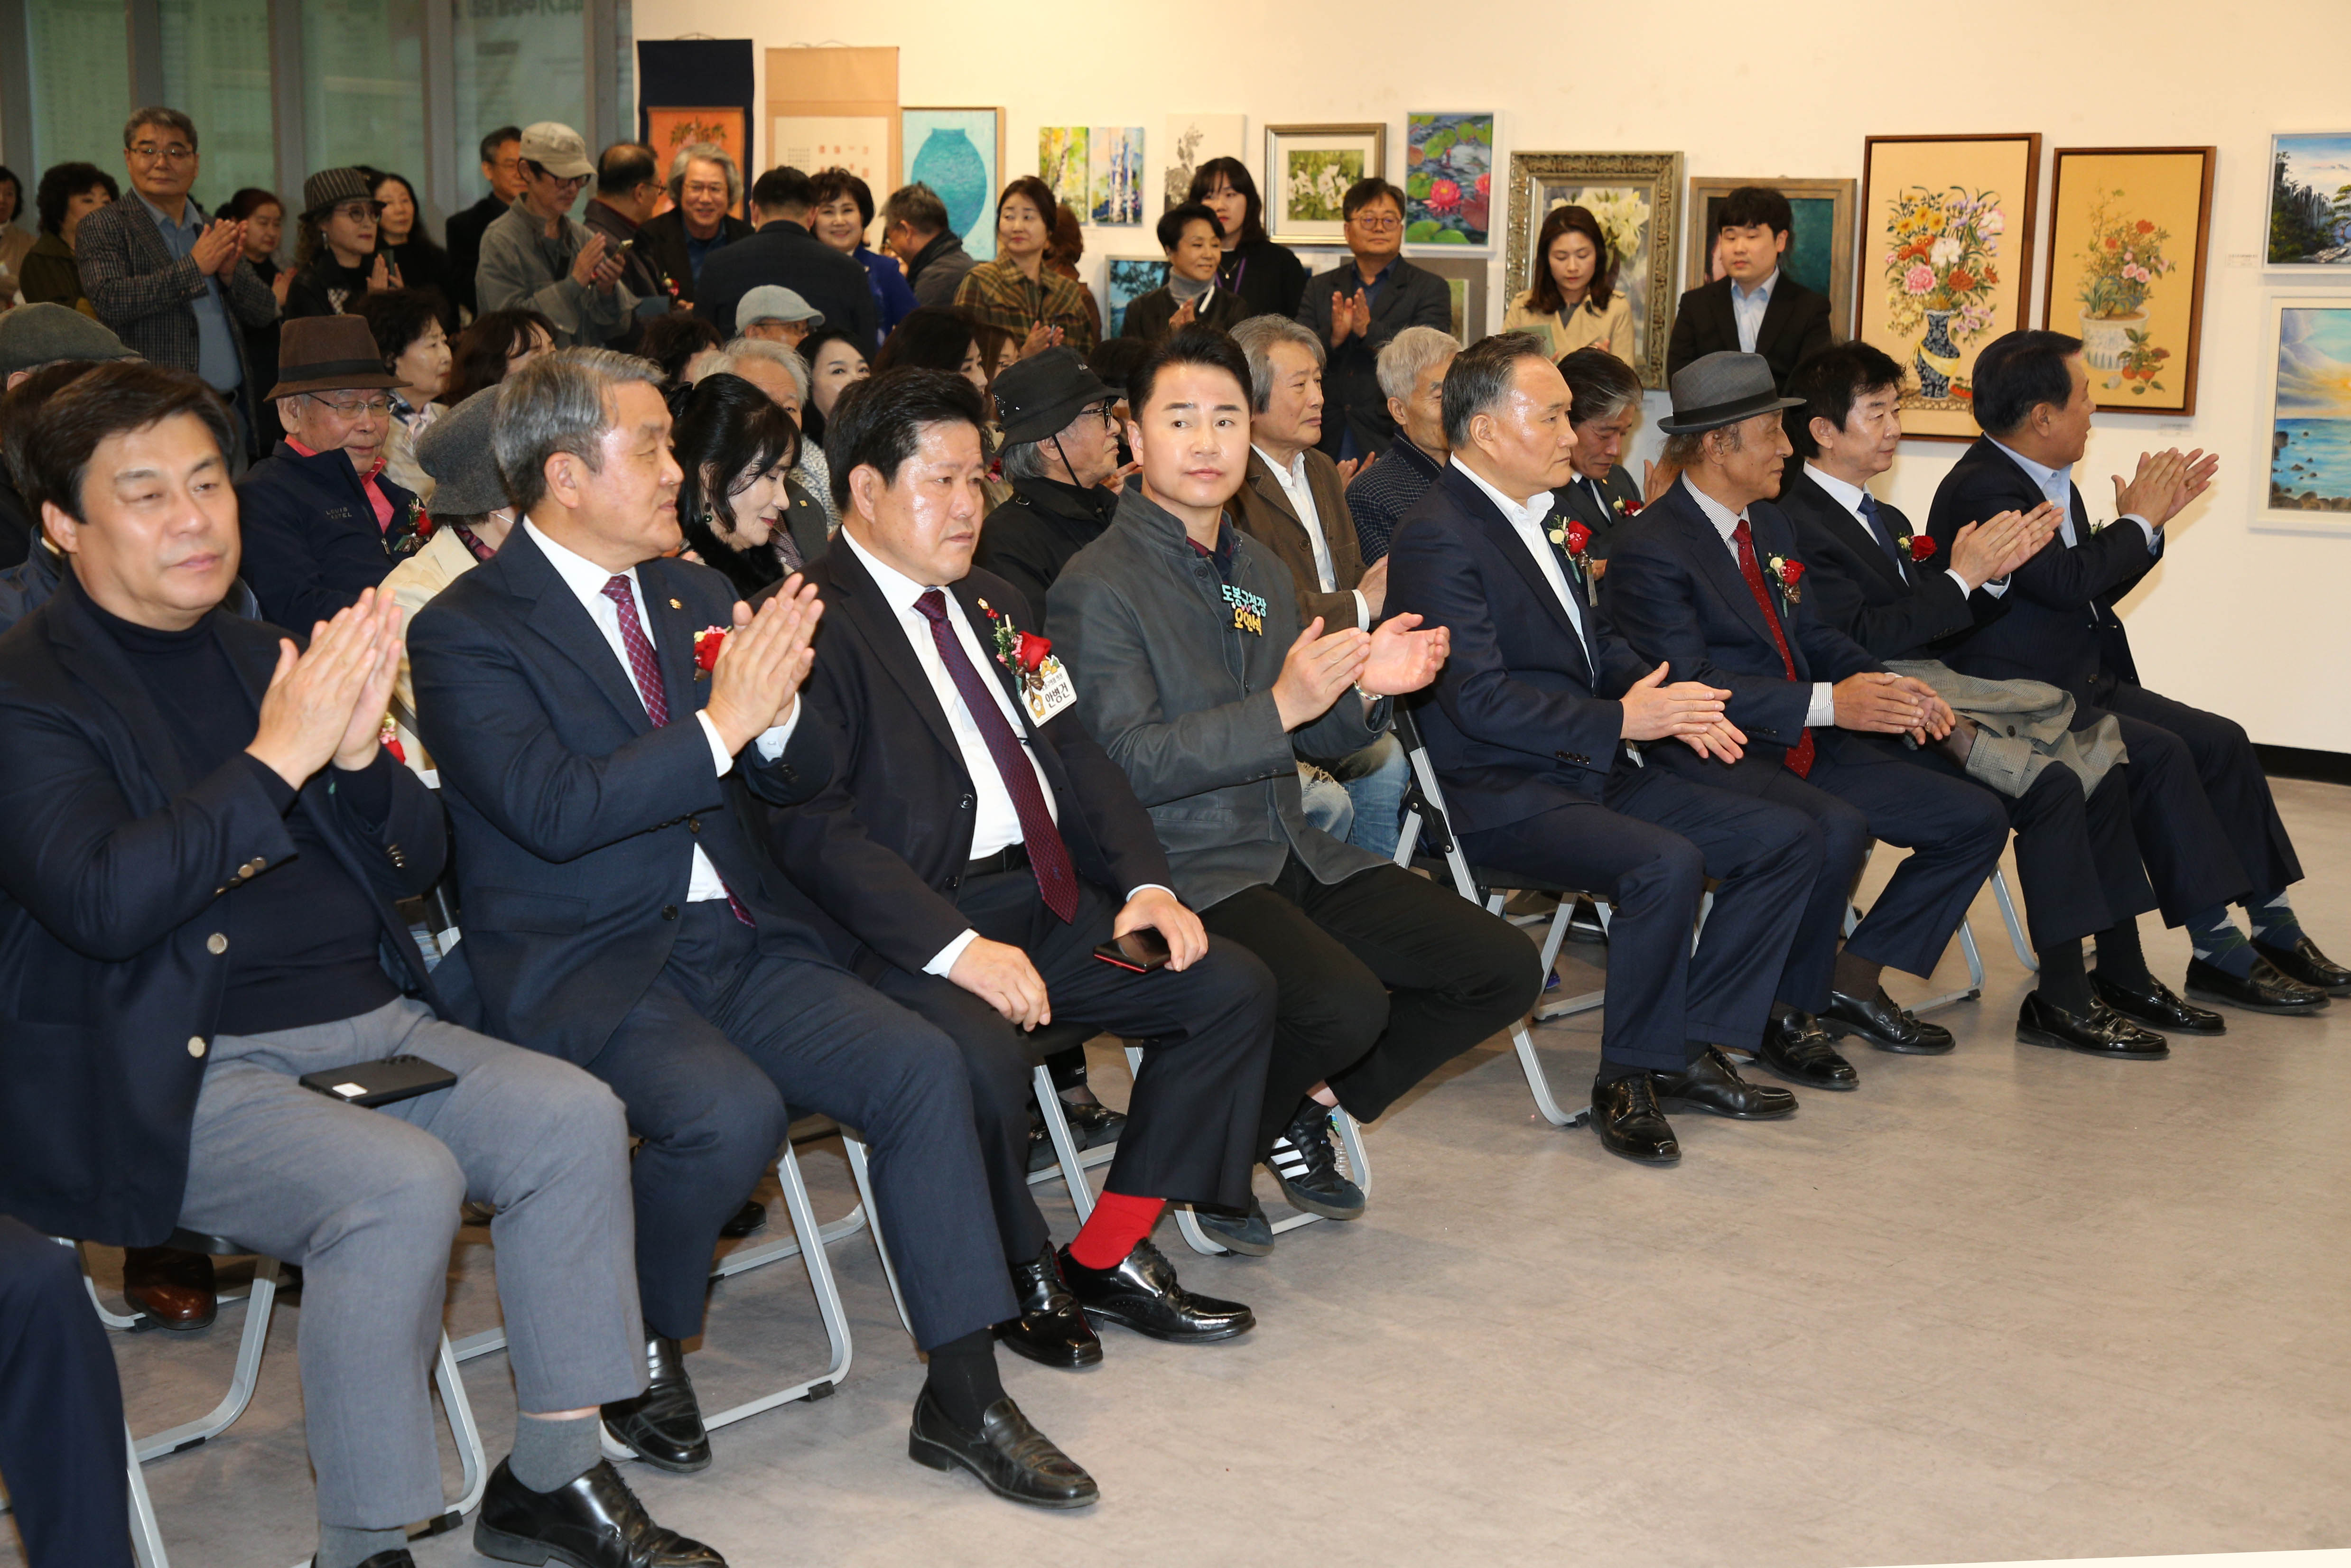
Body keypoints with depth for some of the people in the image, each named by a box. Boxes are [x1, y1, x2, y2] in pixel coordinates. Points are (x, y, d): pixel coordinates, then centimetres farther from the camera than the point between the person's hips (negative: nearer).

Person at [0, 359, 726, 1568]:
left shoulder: (259, 655, 16)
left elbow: (415, 865, 13)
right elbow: (104, 902, -21)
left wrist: (357, 753, -8)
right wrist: (278, 757, -23)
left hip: (368, 1022, 7)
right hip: (174, 1081, -7)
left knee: (574, 1115, -13)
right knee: (403, 1182, -29)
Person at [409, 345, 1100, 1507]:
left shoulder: (694, 595, 14)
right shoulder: (465, 632, -7)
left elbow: (802, 782, 13)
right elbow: (554, 811, -21)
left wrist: (774, 713, -10)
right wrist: (720, 725, -23)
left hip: (739, 939, 6)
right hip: (585, 967, -6)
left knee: (923, 1068, -15)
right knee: (731, 1110, -32)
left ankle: (964, 1398, -6)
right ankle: (637, 1350, -2)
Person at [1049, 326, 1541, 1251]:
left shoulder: (1261, 572, 17)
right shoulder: (1098, 587, -7)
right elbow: (1129, 765, -16)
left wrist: (1368, 687, -3)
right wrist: (1280, 706, -25)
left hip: (1291, 854, 8)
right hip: (1183, 871, -8)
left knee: (1503, 970, -4)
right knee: (1347, 1003, -32)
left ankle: (1310, 1102, 13)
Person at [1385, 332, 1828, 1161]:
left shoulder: (1532, 518, 17)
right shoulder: (1438, 540, -14)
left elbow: (1597, 645, 21)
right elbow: (1480, 699, -21)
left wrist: (1664, 699, 0)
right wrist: (1619, 720, -21)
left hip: (1594, 772, 10)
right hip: (1501, 795, -10)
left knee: (1789, 837, 1)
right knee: (1666, 865, -33)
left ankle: (1688, 1049, 6)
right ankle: (1628, 1080, -13)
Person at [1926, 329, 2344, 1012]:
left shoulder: (2052, 483, 14)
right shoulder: (1980, 488, -17)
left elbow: (2098, 592, 21)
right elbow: (2069, 582, -28)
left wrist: (2155, 517, 12)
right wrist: (2136, 521, -11)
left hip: (2087, 686, 10)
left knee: (2222, 741, 2)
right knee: (2160, 755, -26)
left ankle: (2276, 932, 6)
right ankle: (2217, 953, -20)